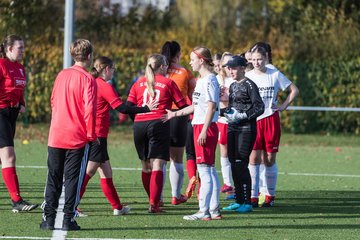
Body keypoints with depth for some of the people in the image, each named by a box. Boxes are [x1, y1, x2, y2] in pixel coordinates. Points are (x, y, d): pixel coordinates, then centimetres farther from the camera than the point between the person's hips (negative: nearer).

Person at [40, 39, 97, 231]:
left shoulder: (61, 75, 8)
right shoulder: (87, 79, -9)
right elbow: (89, 109, -14)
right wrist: (91, 134, -6)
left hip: (55, 136, 4)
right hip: (78, 138, -4)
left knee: (53, 179, 9)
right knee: (72, 179, 1)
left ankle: (48, 218, 6)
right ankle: (68, 219, -2)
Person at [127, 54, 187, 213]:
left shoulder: (138, 83, 14)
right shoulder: (168, 83, 6)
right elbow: (182, 106, 7)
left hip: (139, 124, 4)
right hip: (159, 123, -3)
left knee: (145, 165, 15)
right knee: (157, 164, -6)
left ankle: (153, 200, 25)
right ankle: (154, 203, -16)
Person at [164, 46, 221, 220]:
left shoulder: (209, 80, -12)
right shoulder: (201, 80, 18)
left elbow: (211, 107, -18)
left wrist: (204, 131, -22)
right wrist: (175, 114, 28)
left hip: (206, 128, -10)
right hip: (199, 127, 10)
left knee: (204, 169, -9)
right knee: (210, 170, 10)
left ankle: (204, 211, -10)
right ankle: (214, 209, 13)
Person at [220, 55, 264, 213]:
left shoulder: (249, 85, -7)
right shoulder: (233, 86, 17)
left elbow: (259, 108, -12)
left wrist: (242, 116, -16)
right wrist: (227, 112, 9)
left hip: (246, 129, -8)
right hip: (233, 129, 8)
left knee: (241, 164, -11)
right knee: (234, 164, 7)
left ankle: (247, 202, -7)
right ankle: (239, 201, 14)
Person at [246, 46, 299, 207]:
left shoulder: (275, 75, 2)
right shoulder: (247, 76, 5)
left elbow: (294, 90, 9)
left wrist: (283, 106, 1)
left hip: (270, 120, 0)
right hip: (252, 120, 0)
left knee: (269, 159, 3)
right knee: (253, 158, -7)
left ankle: (270, 196, 13)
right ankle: (253, 197, -5)